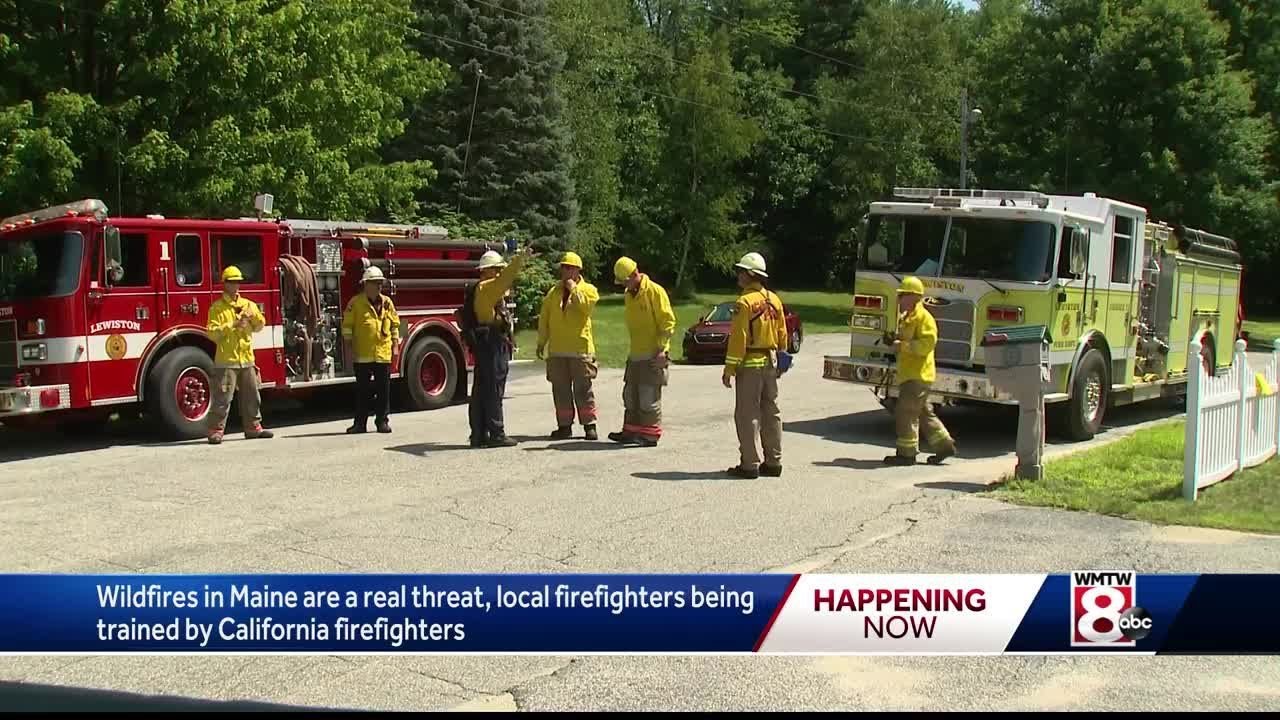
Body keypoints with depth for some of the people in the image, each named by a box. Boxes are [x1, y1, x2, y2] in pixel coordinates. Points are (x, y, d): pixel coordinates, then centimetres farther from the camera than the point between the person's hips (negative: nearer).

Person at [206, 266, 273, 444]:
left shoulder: (248, 304, 13)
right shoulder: (217, 307, -3)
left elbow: (260, 326, 11)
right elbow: (212, 332, -12)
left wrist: (254, 316, -8)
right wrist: (232, 325, -21)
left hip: (246, 358, 6)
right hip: (226, 360, -6)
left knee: (251, 396, 12)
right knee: (223, 398, -8)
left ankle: (253, 427, 22)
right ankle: (216, 431, -5)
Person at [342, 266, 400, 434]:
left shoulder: (387, 302, 9)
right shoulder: (355, 303, -1)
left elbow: (394, 325, 14)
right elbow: (347, 326, -1)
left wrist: (395, 346, 9)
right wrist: (349, 348, -6)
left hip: (384, 354, 3)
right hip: (362, 355, -3)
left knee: (384, 389, 4)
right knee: (363, 390, 4)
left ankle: (383, 420, 12)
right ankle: (360, 422, 10)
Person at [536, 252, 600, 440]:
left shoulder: (588, 290, 3)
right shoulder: (553, 292, 13)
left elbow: (587, 306, -19)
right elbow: (544, 319, 14)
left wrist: (574, 289, -13)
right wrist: (541, 343, 11)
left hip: (580, 349, -4)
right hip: (556, 350, 4)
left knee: (583, 389, -1)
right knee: (560, 390, 6)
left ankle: (589, 425, 5)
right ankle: (564, 426, 13)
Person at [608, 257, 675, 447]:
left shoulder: (655, 291, -13)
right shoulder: (628, 295, 12)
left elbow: (668, 321, -14)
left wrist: (661, 349, -18)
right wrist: (634, 348, 15)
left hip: (653, 356, -8)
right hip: (635, 355, 8)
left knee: (649, 398, -5)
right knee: (630, 396, 13)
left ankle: (651, 436, 2)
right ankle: (631, 432, 22)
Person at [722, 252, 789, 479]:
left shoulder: (745, 303, -14)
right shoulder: (774, 300, 9)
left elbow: (738, 338, -17)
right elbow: (782, 334, 13)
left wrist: (729, 369, -14)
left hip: (750, 366, -8)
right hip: (771, 364, 8)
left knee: (747, 415, -3)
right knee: (771, 413, 12)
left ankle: (749, 464, -2)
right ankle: (773, 462, 16)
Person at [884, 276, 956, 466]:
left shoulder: (923, 317, -14)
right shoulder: (905, 318, 17)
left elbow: (927, 343, -24)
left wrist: (902, 345, -22)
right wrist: (894, 340, 10)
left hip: (918, 375, -10)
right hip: (909, 374, 10)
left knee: (906, 413, -8)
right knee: (924, 413, 15)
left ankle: (906, 453, -4)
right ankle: (944, 444, 21)